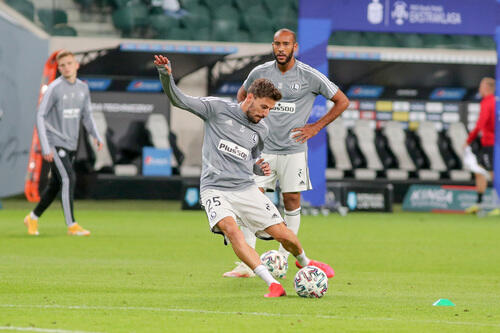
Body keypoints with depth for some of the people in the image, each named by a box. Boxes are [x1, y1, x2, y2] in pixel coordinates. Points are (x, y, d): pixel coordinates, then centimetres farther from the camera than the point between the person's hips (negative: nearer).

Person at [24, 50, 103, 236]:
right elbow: (40, 117, -11)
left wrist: (96, 136, 1)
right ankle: (71, 225, -16)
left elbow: (87, 116, 17)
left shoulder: (83, 88, 7)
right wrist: (45, 147, -17)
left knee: (56, 184, 11)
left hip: (71, 145, 6)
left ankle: (33, 218, 27)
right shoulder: (55, 88, -12)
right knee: (68, 179, -17)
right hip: (55, 143, -6)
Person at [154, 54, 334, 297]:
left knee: (282, 234, -2)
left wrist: (260, 168, 1)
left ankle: (304, 262, 35)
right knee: (230, 228, -31)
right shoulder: (218, 109, -2)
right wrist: (166, 76, -25)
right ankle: (273, 284, -32)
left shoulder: (261, 130, 11)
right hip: (215, 189, -4)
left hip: (246, 188, 4)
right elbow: (178, 100, -6)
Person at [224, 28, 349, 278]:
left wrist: (316, 127, 0)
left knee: (292, 201, 2)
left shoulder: (310, 77, -5)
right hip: (263, 149, 1)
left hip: (293, 149, -1)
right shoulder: (260, 73, 2)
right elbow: (243, 94, 24)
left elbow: (342, 101, 3)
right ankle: (247, 264, -7)